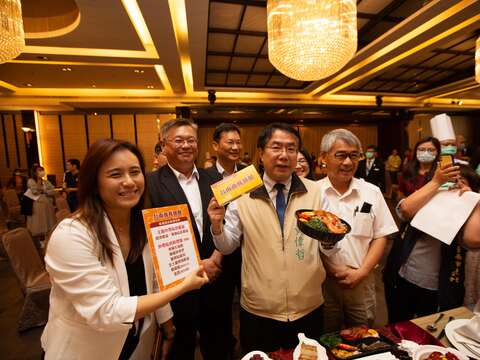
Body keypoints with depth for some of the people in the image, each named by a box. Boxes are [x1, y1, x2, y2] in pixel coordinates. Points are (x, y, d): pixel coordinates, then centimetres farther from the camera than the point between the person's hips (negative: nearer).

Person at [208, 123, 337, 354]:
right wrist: (217, 225, -21)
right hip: (257, 312, -1)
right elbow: (228, 247, -2)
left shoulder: (315, 191, -5)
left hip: (308, 309, 2)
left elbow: (328, 250, -3)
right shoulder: (242, 195, -9)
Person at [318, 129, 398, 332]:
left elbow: (380, 237, 1)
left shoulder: (372, 193, 0)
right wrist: (331, 268, -13)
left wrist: (361, 272, -9)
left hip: (362, 282, 2)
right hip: (323, 282, -1)